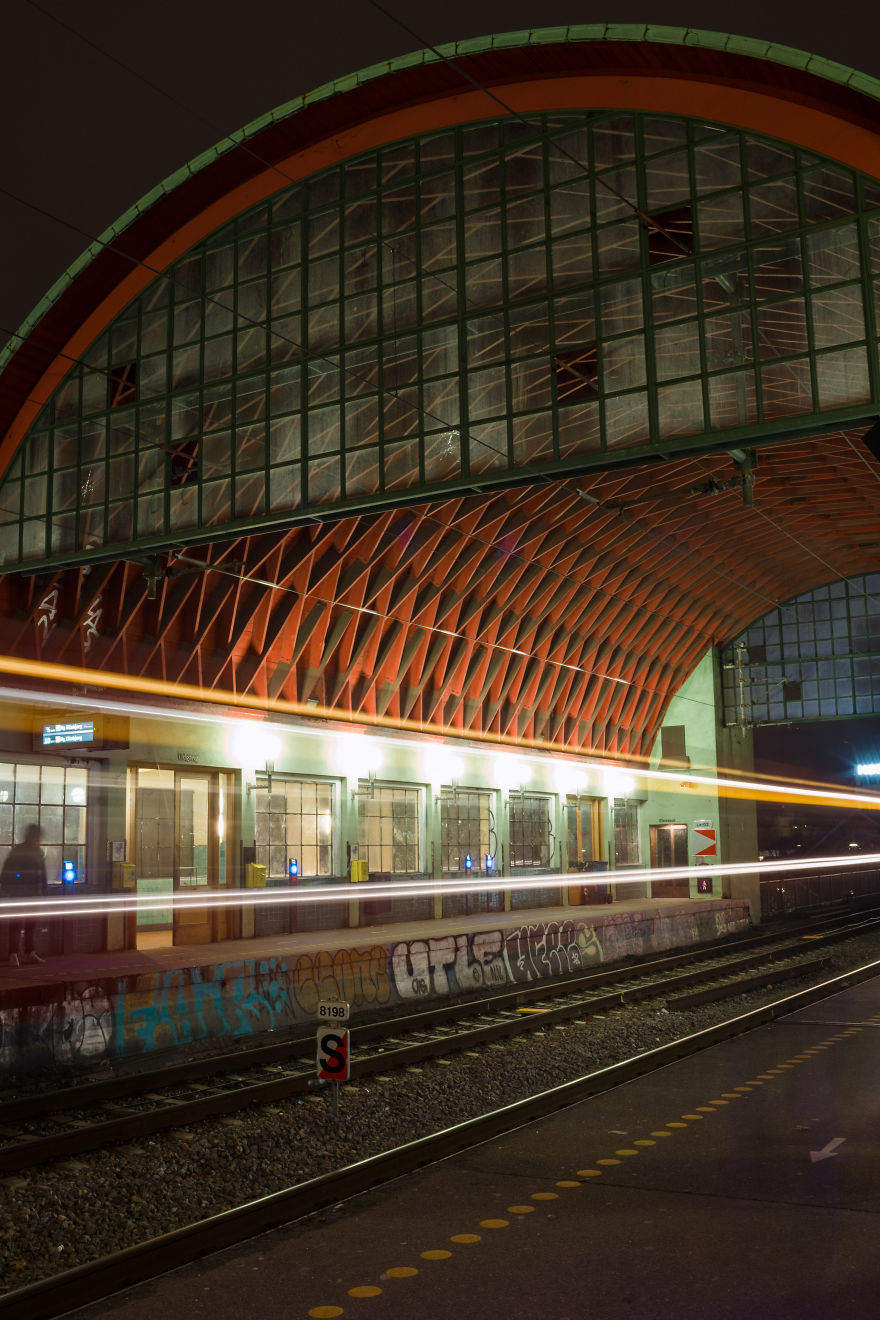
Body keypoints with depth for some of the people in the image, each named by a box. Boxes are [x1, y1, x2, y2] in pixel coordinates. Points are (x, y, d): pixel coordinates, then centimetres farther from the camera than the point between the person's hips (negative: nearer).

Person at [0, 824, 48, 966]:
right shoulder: (16, 852, -5)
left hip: (34, 895, 5)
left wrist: (45, 893, 16)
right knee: (17, 924, -10)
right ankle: (13, 955, -11)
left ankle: (29, 953, 14)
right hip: (18, 895, -5)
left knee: (31, 925, 7)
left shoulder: (38, 853, 11)